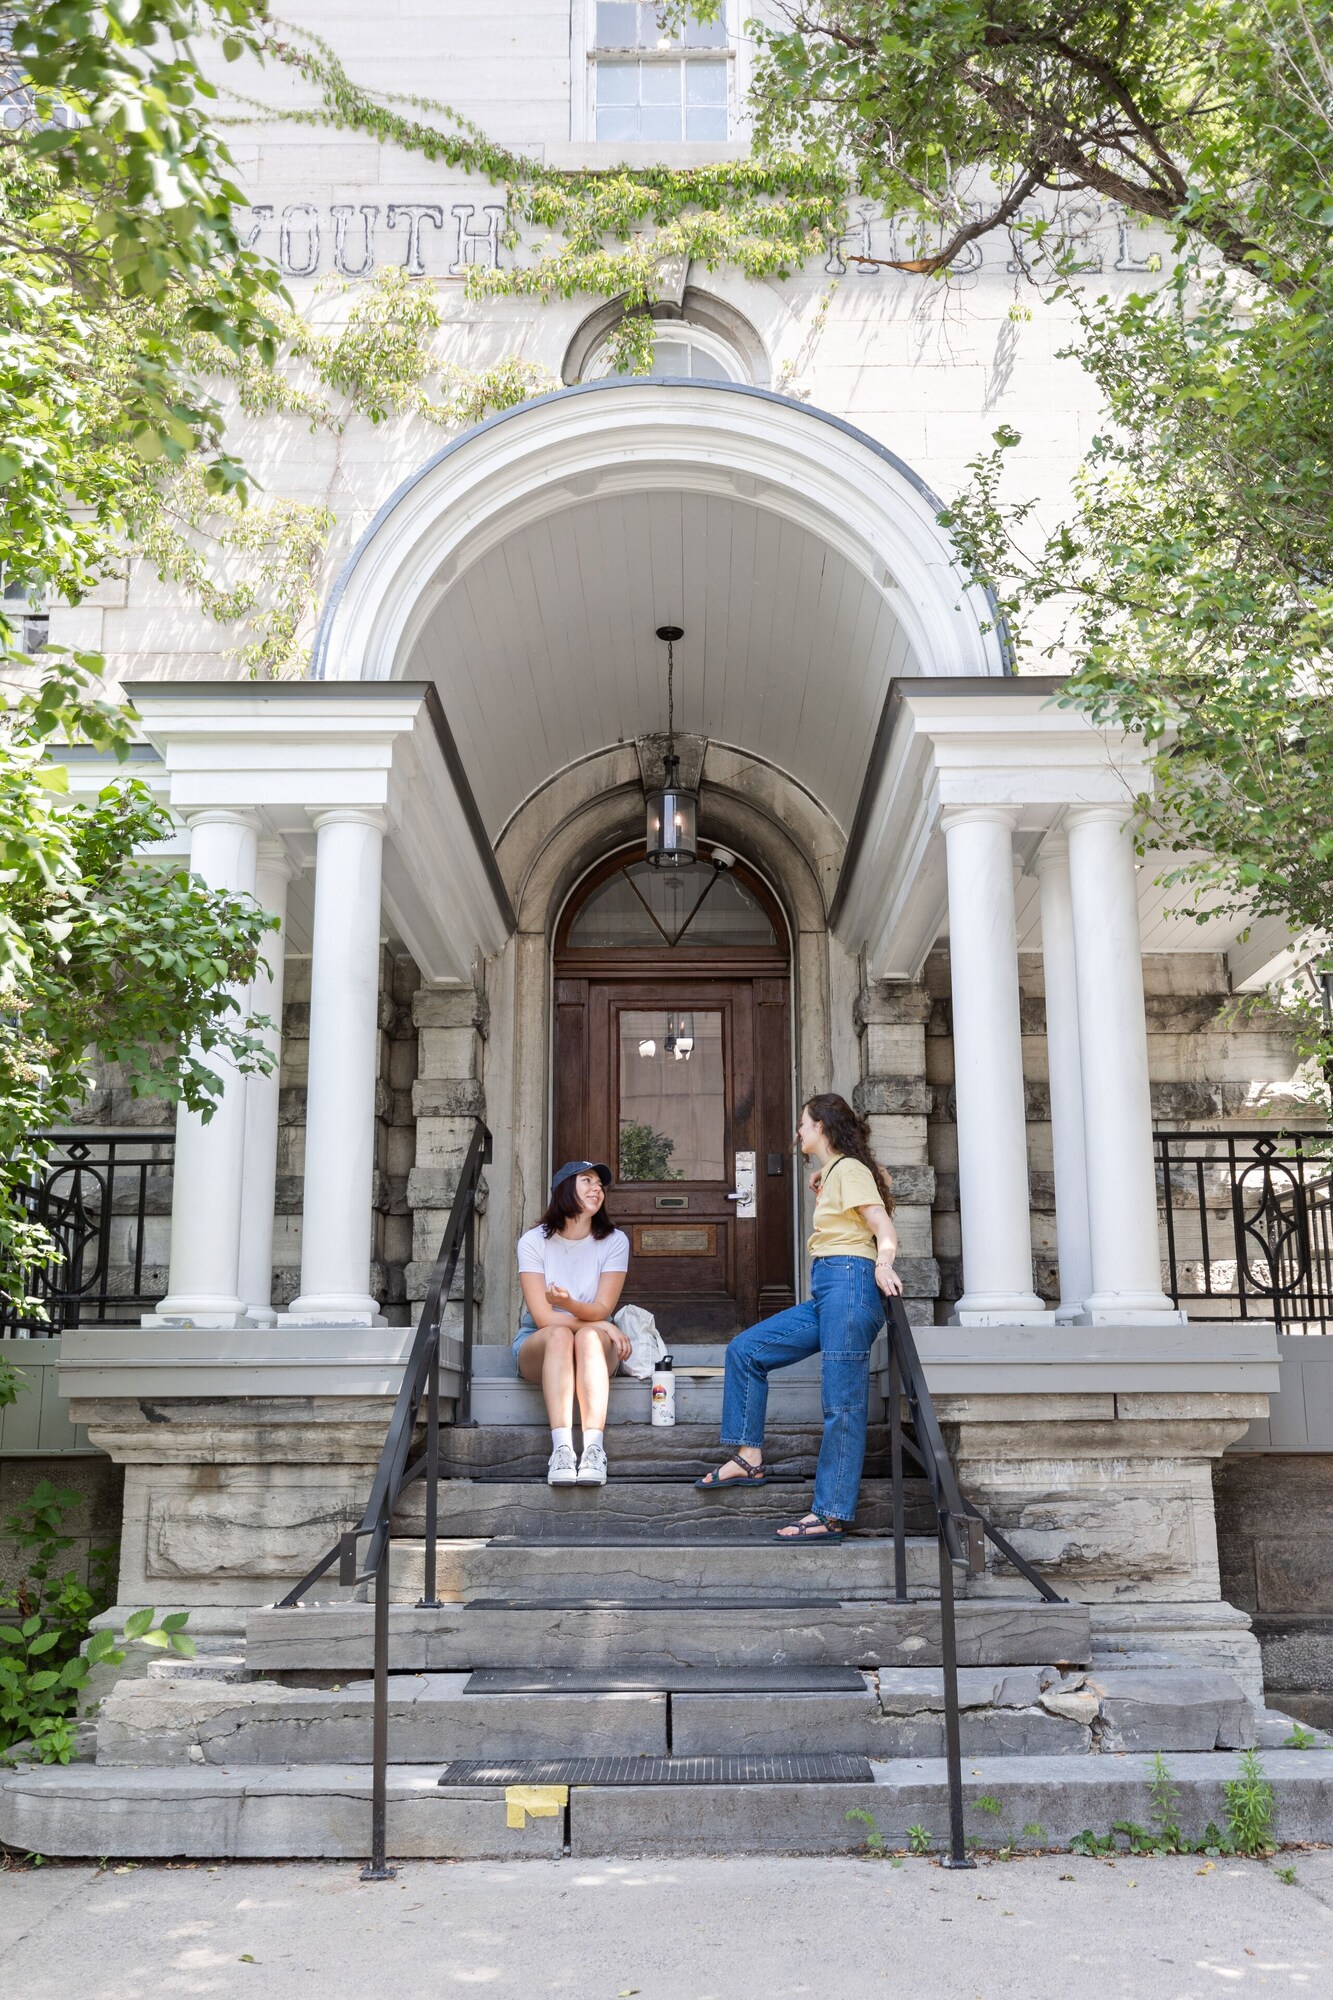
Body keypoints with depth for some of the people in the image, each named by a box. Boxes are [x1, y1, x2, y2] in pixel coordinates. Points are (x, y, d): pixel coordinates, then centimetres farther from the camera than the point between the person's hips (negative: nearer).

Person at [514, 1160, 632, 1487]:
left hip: (596, 1348, 1)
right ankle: (561, 1448, -49)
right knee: (559, 1335, -35)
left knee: (588, 1336, -34)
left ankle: (594, 1448, -49)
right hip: (537, 1346, -1)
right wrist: (601, 1324, -21)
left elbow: (601, 1309, -12)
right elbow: (542, 1316, -14)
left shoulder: (614, 1241, -2)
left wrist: (568, 1304, -34)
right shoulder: (534, 1241, -6)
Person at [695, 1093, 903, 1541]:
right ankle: (749, 1457, 7)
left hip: (848, 1283, -10)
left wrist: (882, 1265, -32)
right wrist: (821, 1188, 18)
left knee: (842, 1403, -9)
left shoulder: (849, 1169, -3)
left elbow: (885, 1229, -12)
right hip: (825, 1295, 10)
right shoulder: (832, 1173, 24)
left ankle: (831, 1515, -9)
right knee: (745, 1350, 7)